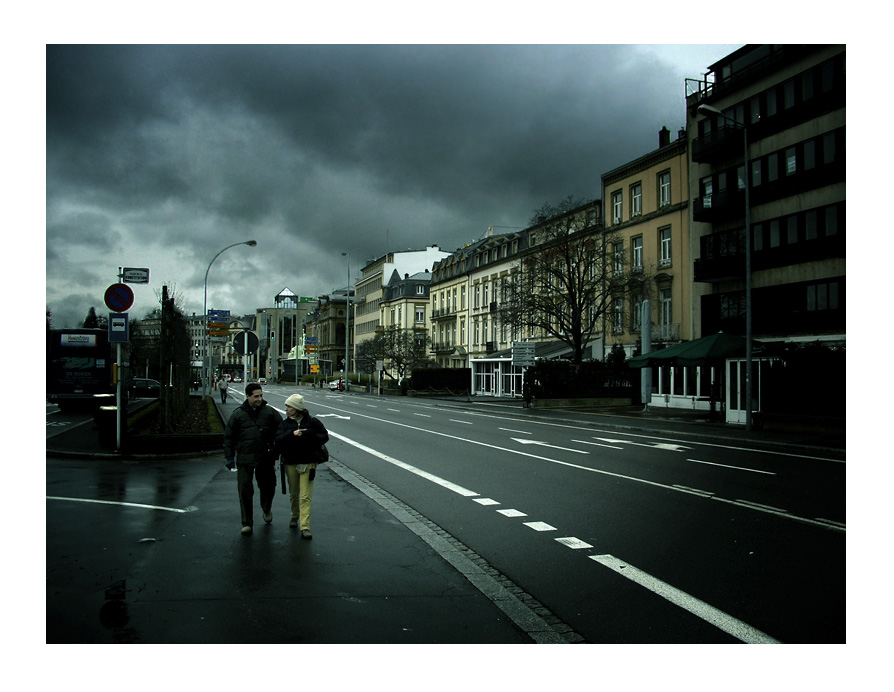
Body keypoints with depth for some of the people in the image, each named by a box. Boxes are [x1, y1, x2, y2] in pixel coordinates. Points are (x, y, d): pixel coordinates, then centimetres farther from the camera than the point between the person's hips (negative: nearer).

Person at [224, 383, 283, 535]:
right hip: (244, 460, -1)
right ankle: (247, 523, 9)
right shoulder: (238, 414, 2)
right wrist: (229, 457, 4)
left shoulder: (270, 412, 3)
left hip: (266, 458, 1)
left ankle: (267, 509, 43)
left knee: (268, 487, 12)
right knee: (245, 490, -3)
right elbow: (228, 437, 8)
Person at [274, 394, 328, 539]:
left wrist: (307, 437, -15)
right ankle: (295, 516, 41)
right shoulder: (285, 423, 3)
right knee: (293, 493, 16)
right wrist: (292, 434, -25)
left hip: (308, 463, -3)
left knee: (305, 496, -7)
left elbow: (324, 437, -1)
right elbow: (278, 440, -10)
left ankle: (305, 527, -7)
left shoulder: (312, 422, -2)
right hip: (290, 463, 3)